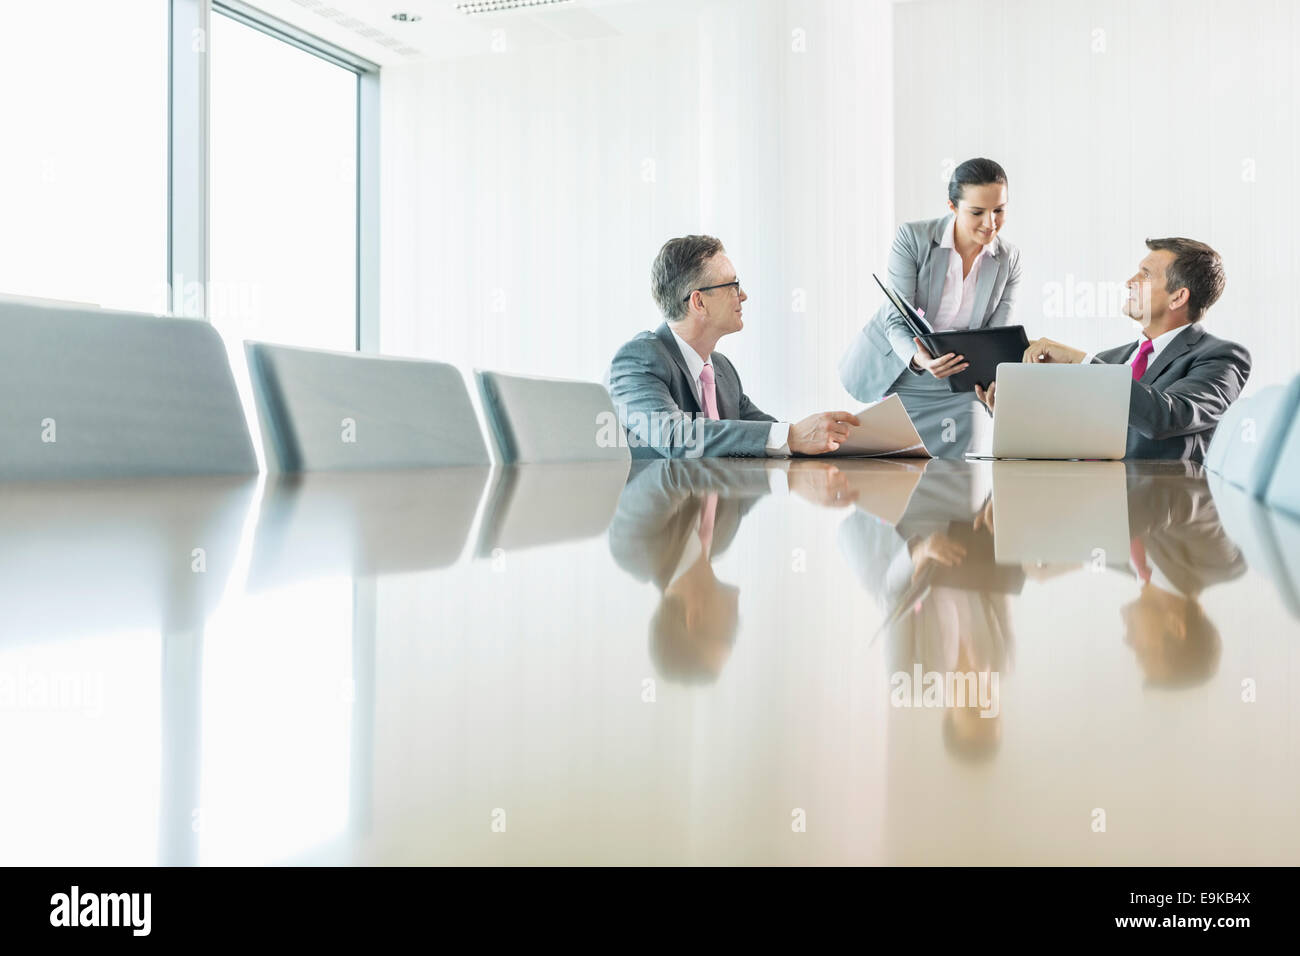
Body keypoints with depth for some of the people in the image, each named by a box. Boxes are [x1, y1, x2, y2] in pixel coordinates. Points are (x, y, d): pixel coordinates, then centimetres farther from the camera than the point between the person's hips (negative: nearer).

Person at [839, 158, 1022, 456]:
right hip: (887, 367, -3)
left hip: (951, 384, 3)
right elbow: (897, 321, -19)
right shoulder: (912, 237, -16)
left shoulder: (1009, 259, -5)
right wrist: (919, 360, -41)